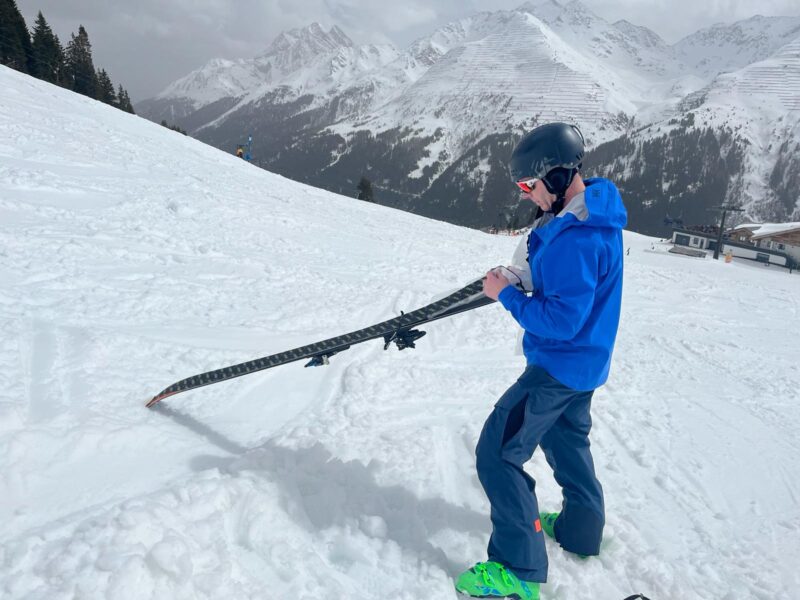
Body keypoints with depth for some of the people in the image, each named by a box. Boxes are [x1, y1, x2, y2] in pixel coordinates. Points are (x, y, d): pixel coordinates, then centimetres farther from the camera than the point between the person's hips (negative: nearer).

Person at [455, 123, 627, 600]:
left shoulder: (576, 237, -29)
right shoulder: (594, 208, 2)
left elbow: (560, 321, -28)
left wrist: (506, 295, -18)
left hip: (558, 367, -10)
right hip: (585, 361, 10)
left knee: (498, 454, -3)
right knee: (566, 439, 28)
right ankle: (581, 529, 46)